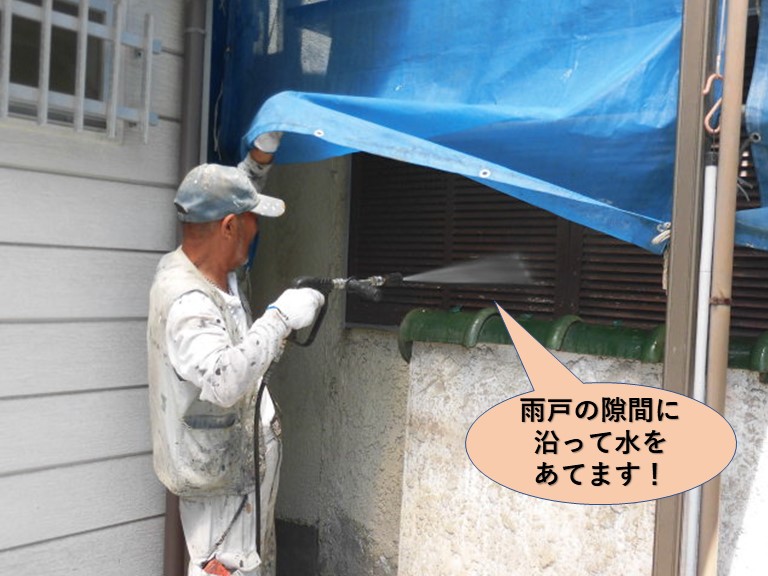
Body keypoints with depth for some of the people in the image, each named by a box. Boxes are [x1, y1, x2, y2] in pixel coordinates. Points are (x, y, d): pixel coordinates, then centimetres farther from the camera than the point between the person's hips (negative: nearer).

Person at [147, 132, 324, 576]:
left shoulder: (212, 267, 1)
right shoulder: (186, 300, -28)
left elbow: (230, 199, 20)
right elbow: (223, 381, -44)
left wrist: (262, 155, 9)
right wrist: (280, 317, -38)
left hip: (251, 470, 10)